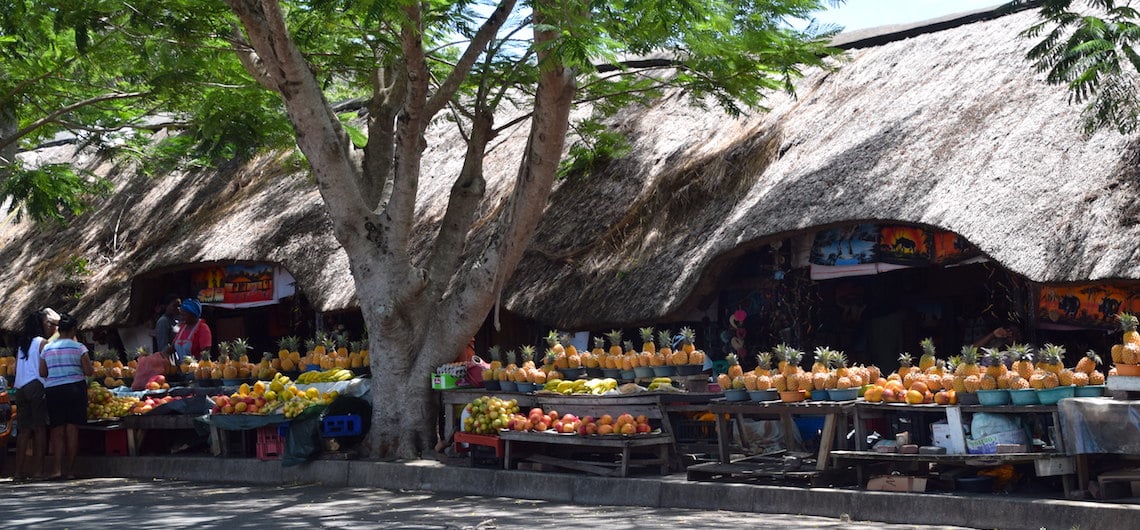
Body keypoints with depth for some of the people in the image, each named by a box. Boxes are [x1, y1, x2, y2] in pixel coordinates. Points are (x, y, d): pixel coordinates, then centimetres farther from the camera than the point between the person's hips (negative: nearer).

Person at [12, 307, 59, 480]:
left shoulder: (22, 344, 17)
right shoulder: (43, 343, -4)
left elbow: (16, 368, 16)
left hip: (21, 388, 7)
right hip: (37, 387, -7)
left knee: (24, 430, 6)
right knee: (40, 428, -5)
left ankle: (19, 471, 4)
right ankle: (38, 470, -9)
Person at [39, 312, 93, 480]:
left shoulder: (47, 349, 8)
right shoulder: (78, 347, -3)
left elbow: (42, 373, 7)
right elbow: (89, 371, -6)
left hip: (53, 390, 3)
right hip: (75, 389, -3)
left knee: (57, 430, 5)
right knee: (72, 429, 1)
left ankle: (56, 468, -6)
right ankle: (68, 469, 2)